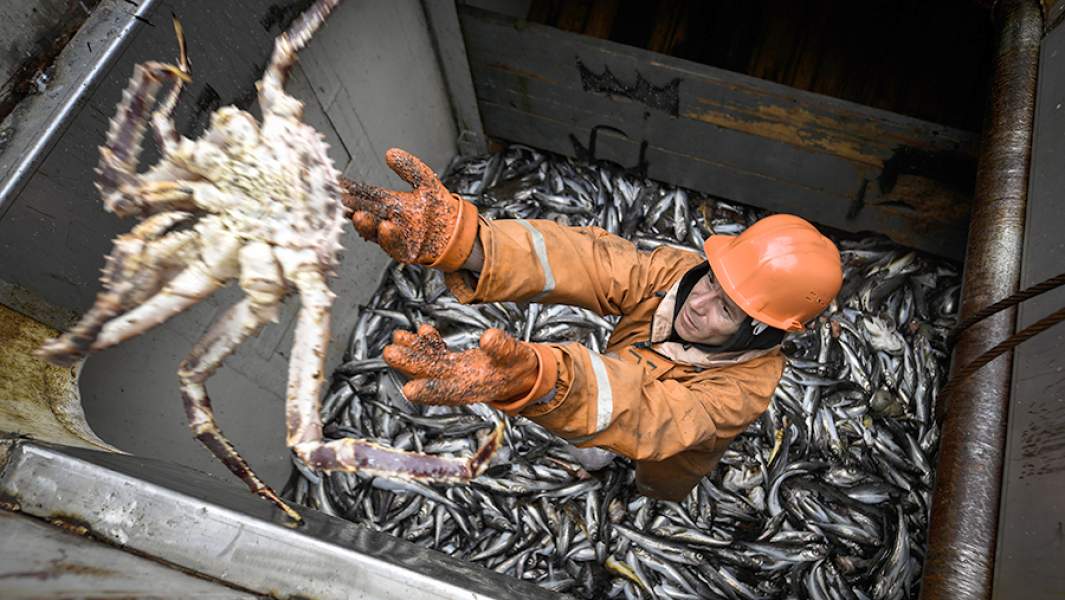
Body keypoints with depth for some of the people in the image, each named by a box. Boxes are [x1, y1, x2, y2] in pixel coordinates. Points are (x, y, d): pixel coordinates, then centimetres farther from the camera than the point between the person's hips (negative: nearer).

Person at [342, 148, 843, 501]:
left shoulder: (749, 383, -41)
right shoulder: (677, 270, -33)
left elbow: (653, 416, -61)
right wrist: (463, 243, -71)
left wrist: (537, 383, -83)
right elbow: (586, 262, -50)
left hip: (666, 460, -1)